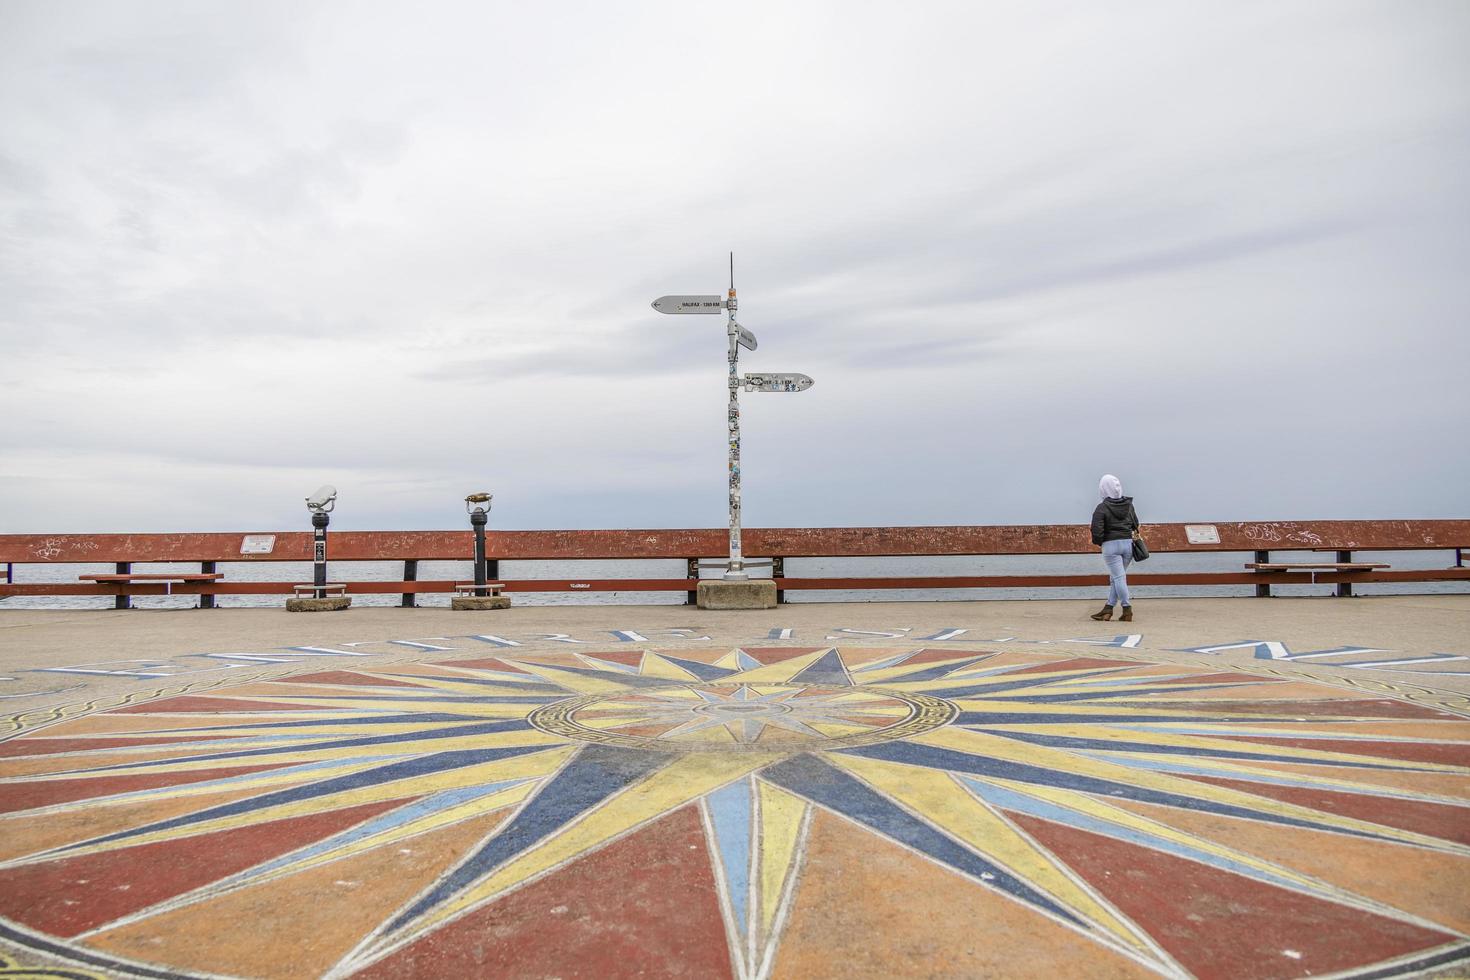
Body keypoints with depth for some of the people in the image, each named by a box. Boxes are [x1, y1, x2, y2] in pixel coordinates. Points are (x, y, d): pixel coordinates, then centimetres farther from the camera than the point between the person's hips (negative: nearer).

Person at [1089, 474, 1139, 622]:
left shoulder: (1102, 508, -11)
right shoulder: (1129, 505, 6)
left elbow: (1097, 531, -14)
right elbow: (1135, 525, 12)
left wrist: (1098, 541, 3)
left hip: (1111, 545, -5)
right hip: (1128, 543, 5)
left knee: (1118, 577, -3)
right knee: (1116, 577, 12)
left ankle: (1127, 610, -5)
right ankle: (1108, 609, 18)